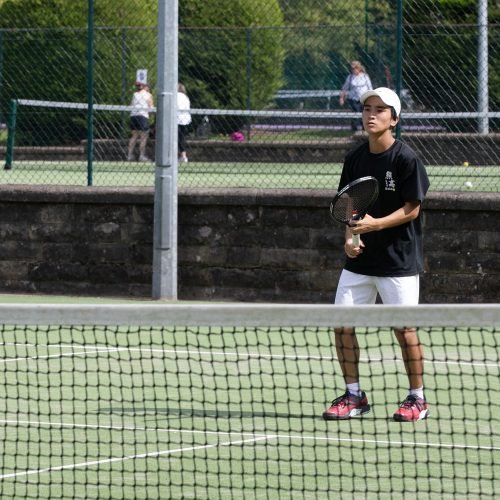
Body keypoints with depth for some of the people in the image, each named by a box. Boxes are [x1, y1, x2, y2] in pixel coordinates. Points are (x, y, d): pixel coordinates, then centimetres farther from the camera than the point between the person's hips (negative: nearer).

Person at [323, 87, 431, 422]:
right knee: (342, 323, 0)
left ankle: (418, 398, 10)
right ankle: (354, 396, 12)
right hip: (360, 258, 6)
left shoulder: (406, 159, -11)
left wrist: (376, 224, -24)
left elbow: (412, 208, -12)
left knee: (404, 328, -4)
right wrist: (350, 237, -4)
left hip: (398, 259, -6)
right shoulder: (355, 158, 6)